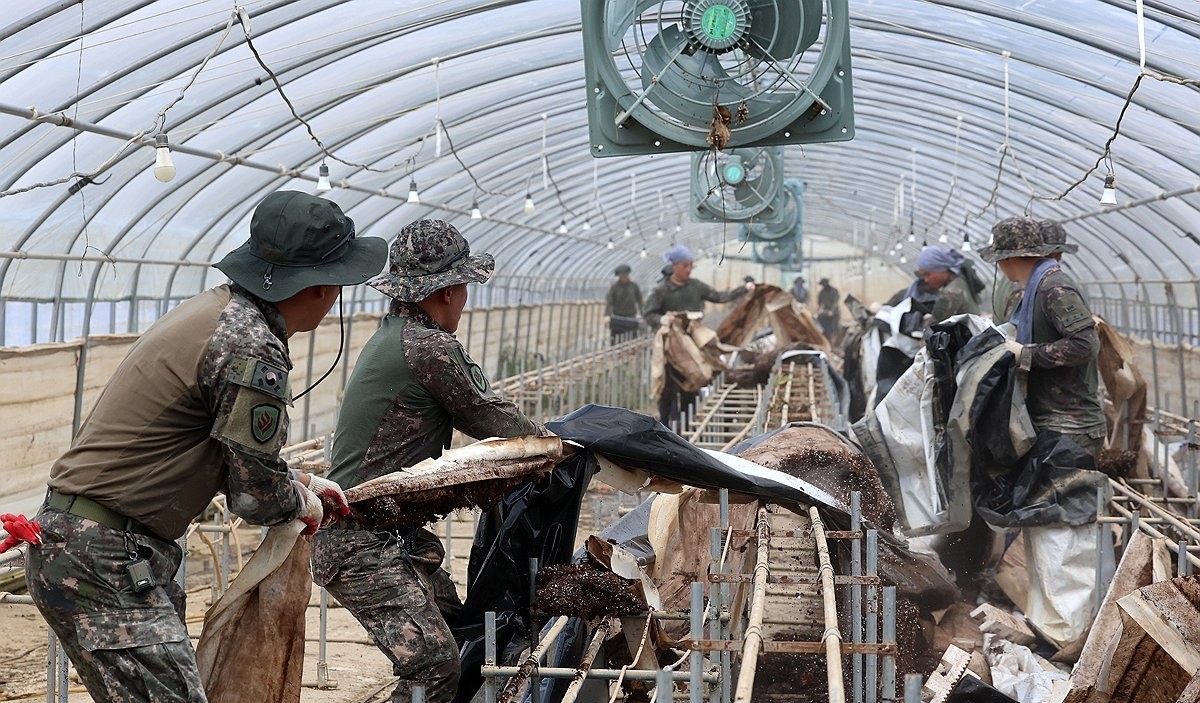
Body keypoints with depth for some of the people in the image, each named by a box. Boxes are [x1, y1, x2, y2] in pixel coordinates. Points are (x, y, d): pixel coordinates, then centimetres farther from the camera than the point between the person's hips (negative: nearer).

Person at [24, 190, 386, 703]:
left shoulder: (217, 307, 10)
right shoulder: (252, 350, -21)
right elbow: (257, 498, -13)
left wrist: (299, 480, 25)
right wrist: (301, 502, 8)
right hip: (102, 562, -11)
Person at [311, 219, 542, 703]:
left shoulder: (393, 333, 13)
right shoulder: (431, 347, -18)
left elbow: (465, 412, 19)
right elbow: (486, 416, -5)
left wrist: (528, 432, 19)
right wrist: (547, 438, 13)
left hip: (392, 533, 10)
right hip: (363, 544, -10)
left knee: (455, 629, 16)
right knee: (434, 664, -16)